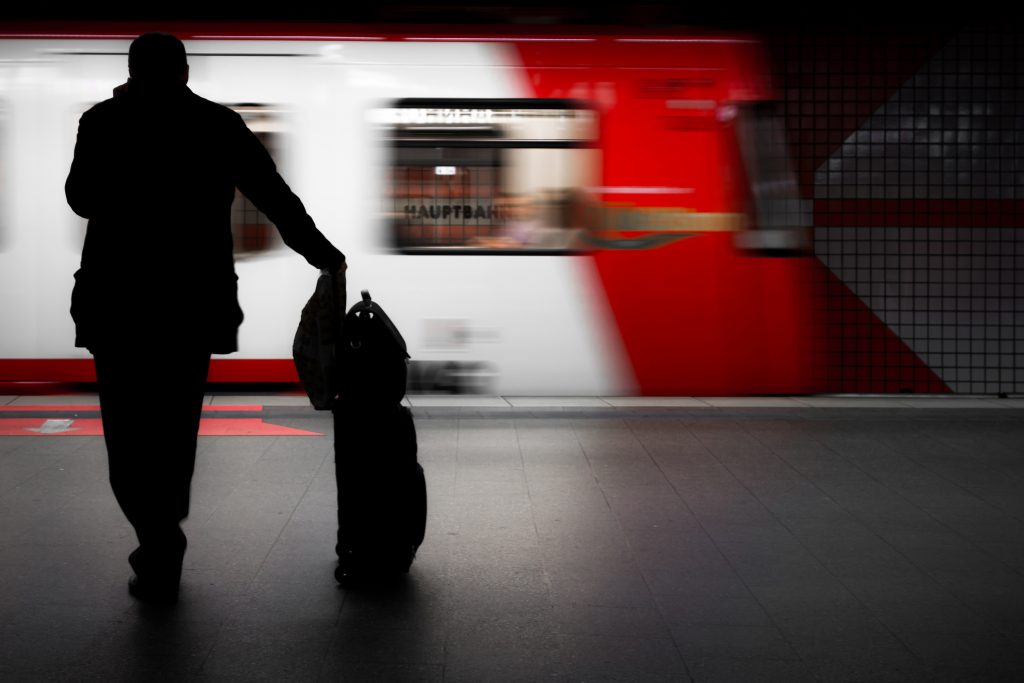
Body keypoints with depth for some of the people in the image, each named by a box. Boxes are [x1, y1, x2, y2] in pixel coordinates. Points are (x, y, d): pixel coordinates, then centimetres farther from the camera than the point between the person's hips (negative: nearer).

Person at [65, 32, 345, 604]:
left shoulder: (103, 121, -1)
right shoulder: (220, 124, 2)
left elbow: (82, 199, 12)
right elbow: (277, 198, 4)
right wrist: (325, 256, 15)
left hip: (117, 302, -2)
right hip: (195, 301, 2)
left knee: (129, 432, 5)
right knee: (175, 429, 14)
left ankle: (159, 537, -14)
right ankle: (162, 554, 21)